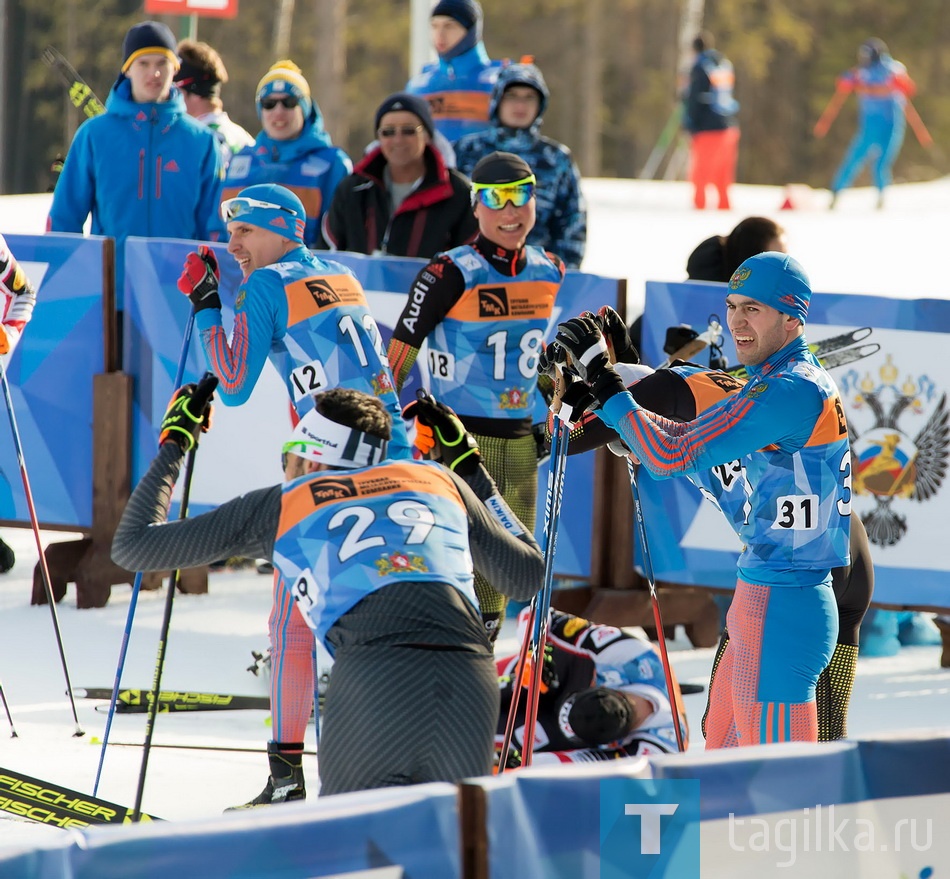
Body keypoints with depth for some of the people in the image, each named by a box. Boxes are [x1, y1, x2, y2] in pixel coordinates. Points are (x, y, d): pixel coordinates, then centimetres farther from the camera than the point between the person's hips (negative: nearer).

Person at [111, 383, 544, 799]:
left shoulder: (278, 504, 23)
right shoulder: (440, 480, 28)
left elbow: (132, 545, 32)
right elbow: (528, 573, 41)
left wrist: (173, 444, 47)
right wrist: (470, 468, 51)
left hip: (374, 671, -2)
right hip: (471, 671, 2)